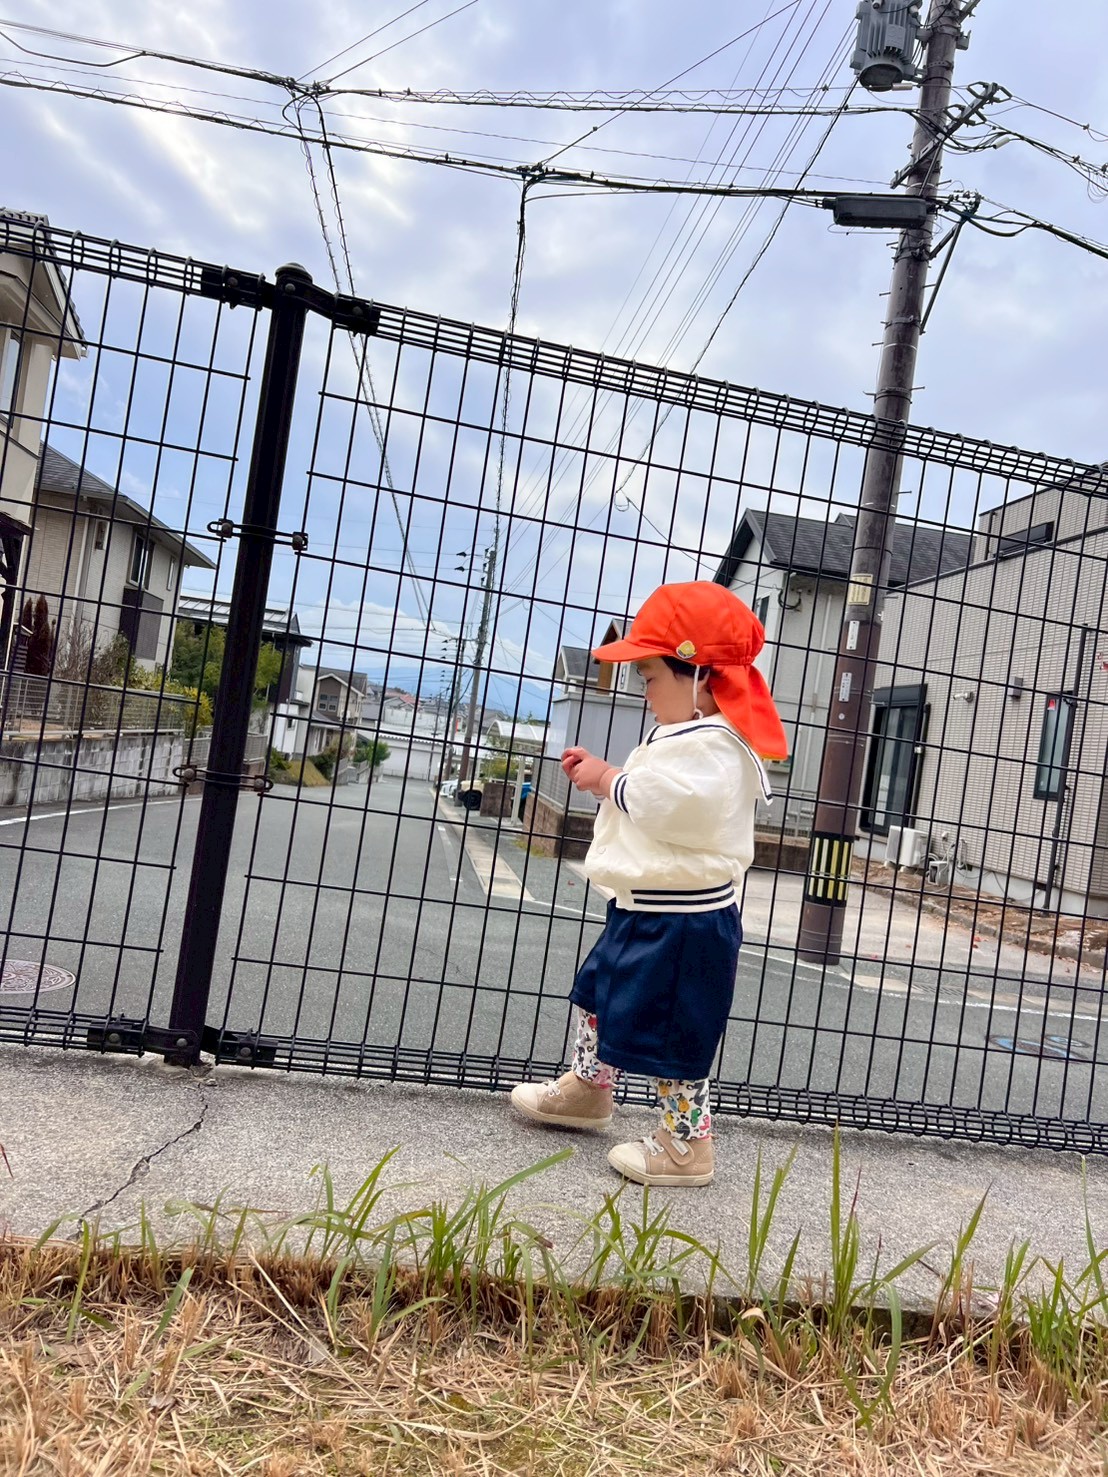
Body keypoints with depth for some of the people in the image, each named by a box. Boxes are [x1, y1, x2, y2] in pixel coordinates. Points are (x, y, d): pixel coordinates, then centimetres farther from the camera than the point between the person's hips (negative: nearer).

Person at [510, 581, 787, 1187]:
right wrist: (602, 775, 0)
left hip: (684, 925, -11)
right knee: (600, 994, 25)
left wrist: (608, 779, -14)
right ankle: (587, 1090, 47)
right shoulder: (685, 734, 9)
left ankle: (685, 1147, 22)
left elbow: (657, 802, -31)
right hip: (644, 909, 11)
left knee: (671, 1036, 3)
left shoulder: (710, 746, -25)